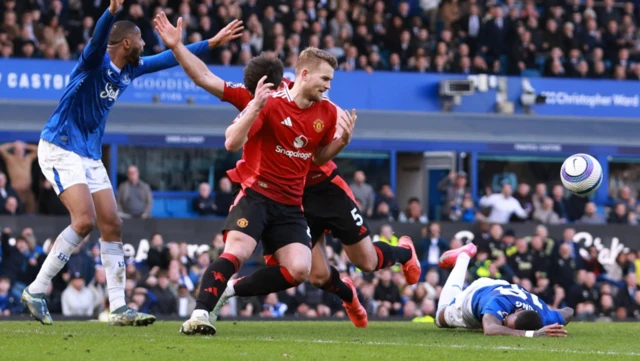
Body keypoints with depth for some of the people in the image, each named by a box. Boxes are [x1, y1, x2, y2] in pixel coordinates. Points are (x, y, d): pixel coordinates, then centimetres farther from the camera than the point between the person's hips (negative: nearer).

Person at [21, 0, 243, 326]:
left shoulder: (130, 69, 8)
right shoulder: (94, 61, -15)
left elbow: (169, 58, 21)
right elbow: (98, 38, -38)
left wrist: (211, 43, 24)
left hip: (90, 156, 9)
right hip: (60, 149, -9)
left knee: (112, 226, 2)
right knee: (84, 220, -21)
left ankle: (118, 308, 4)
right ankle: (35, 291, -12)